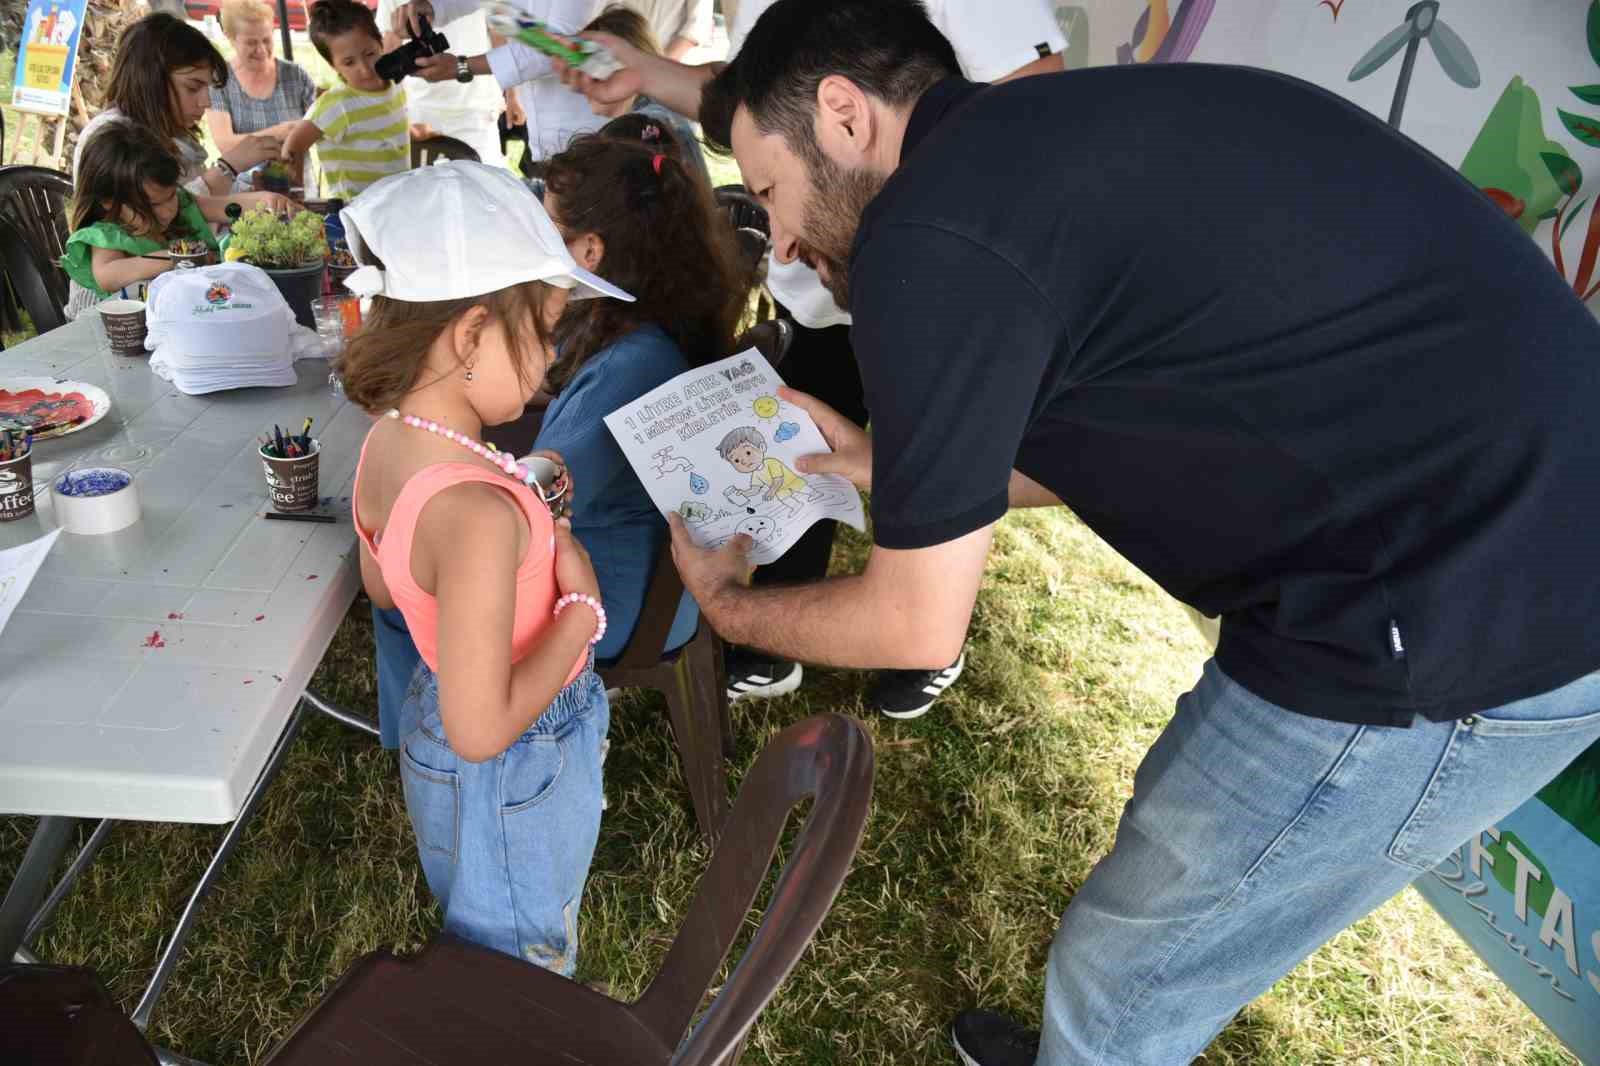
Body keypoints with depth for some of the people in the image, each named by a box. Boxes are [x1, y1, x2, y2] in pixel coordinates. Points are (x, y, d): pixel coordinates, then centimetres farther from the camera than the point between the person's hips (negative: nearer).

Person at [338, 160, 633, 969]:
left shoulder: (386, 442, -10)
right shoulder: (478, 513, -38)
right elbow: (483, 730, -34)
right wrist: (581, 608, -24)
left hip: (429, 722, 9)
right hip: (511, 786, -9)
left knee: (478, 952, 34)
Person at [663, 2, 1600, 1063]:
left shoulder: (931, 234, -17)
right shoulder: (1045, 145, 11)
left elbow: (916, 625, -9)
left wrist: (728, 603, 10)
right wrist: (876, 459, 23)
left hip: (1450, 639, -9)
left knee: (1125, 973, 11)